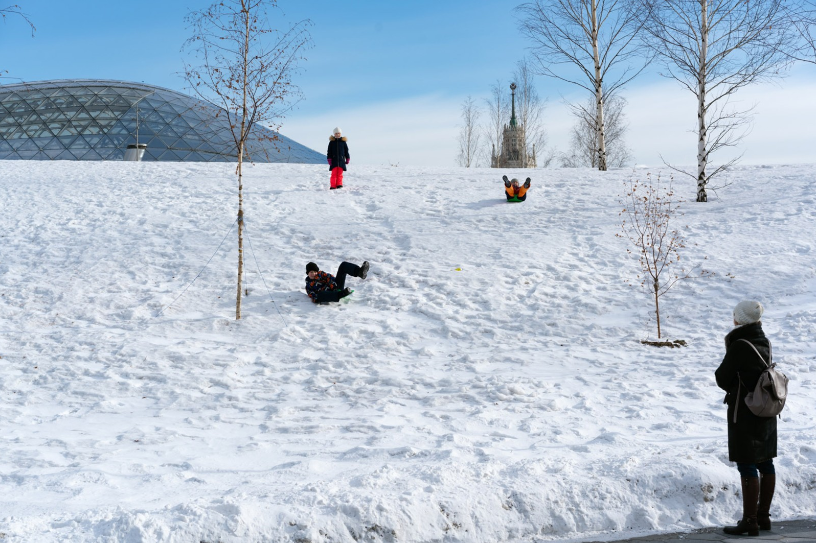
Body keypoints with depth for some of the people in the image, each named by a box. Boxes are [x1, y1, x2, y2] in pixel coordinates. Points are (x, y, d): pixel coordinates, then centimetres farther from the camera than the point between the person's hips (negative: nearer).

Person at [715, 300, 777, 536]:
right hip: (766, 411, 8)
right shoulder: (764, 342, 5)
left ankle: (750, 522, 2)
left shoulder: (739, 346, -19)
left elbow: (722, 378, -12)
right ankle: (763, 516, 24)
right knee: (765, 463, 14)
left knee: (747, 466, -3)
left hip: (745, 413, -8)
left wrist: (732, 388, 7)